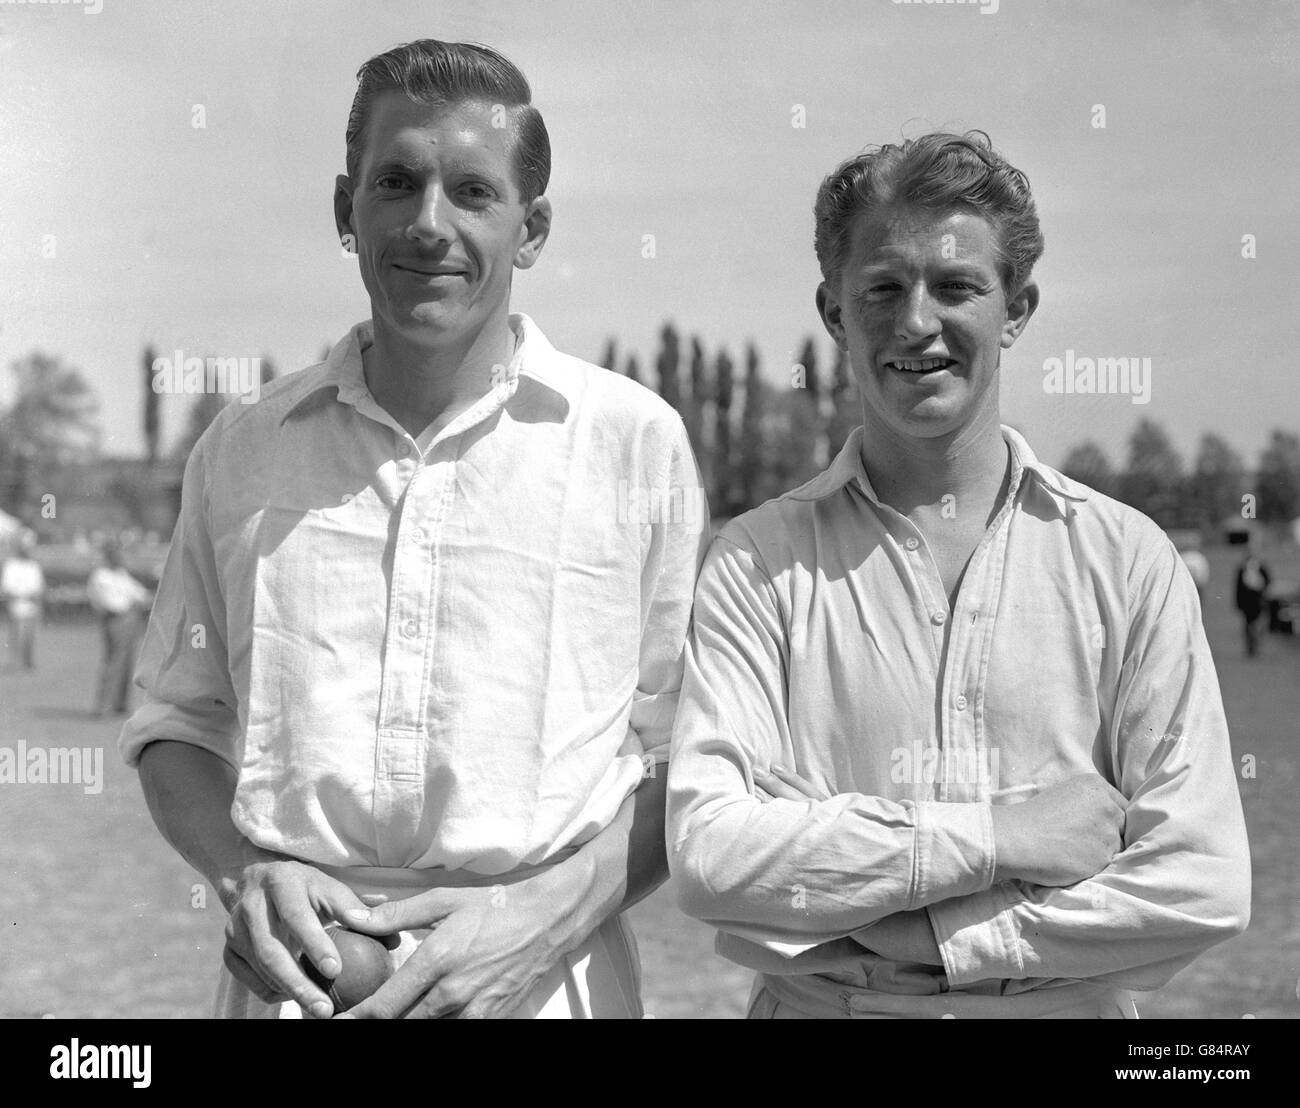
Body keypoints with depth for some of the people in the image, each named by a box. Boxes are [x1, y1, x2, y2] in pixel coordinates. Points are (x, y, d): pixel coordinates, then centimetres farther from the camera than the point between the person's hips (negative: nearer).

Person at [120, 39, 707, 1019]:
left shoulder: (638, 441, -5)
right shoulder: (242, 451, 2)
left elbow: (684, 758, -2)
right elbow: (178, 721, 9)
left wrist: (552, 911, -16)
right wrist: (243, 871, -8)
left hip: (546, 984, -1)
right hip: (291, 983, 2)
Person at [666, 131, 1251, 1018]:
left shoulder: (1129, 559, -5)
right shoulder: (759, 564, -6)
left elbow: (1203, 885, -12)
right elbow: (710, 856, -18)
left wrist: (921, 940, -17)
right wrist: (995, 834, -21)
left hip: (1071, 1009, 1)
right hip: (815, 1008, 0)